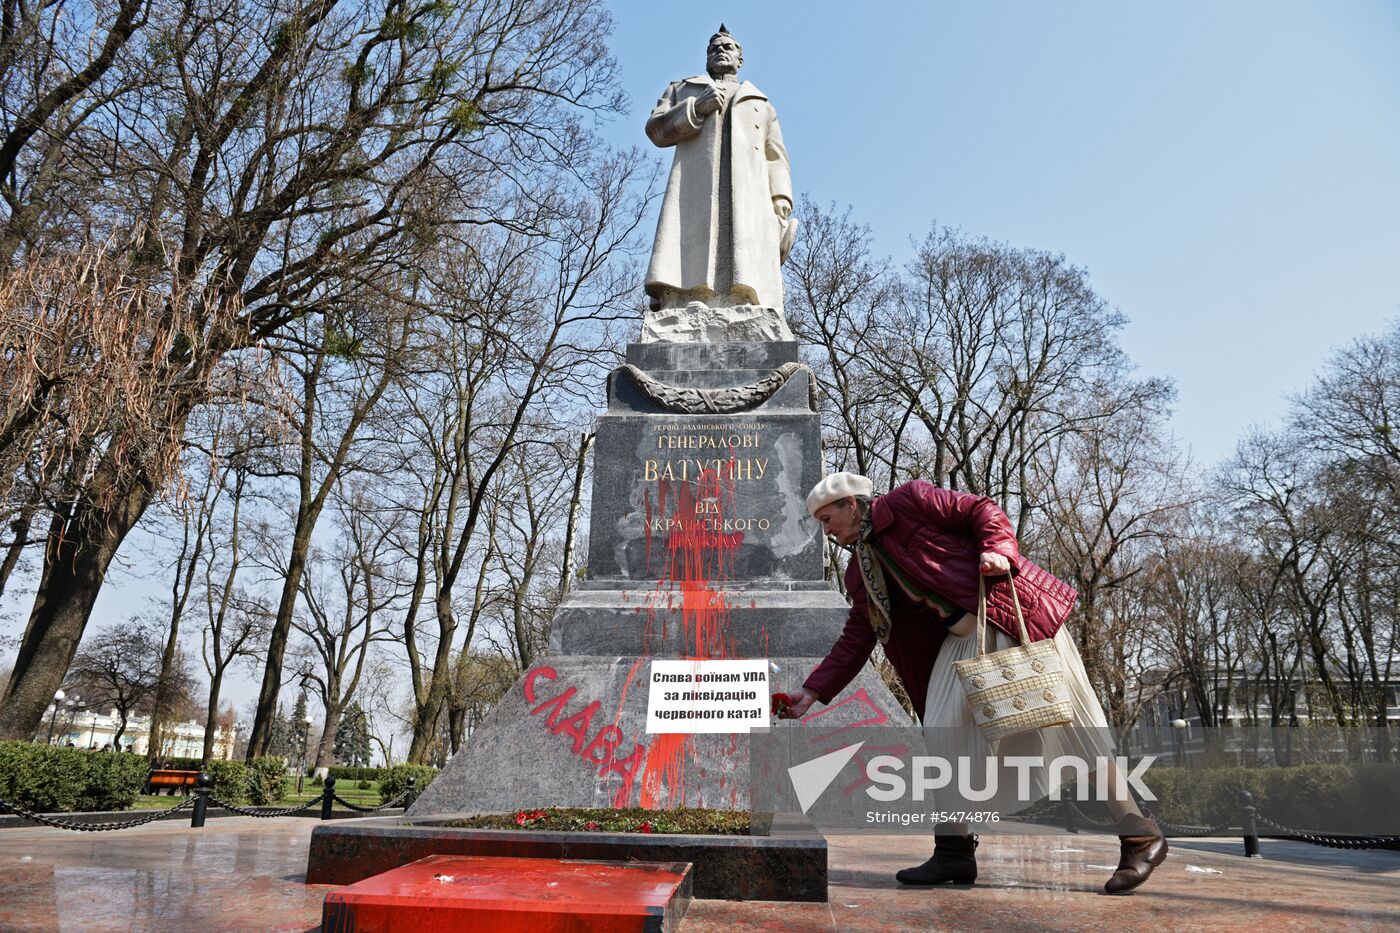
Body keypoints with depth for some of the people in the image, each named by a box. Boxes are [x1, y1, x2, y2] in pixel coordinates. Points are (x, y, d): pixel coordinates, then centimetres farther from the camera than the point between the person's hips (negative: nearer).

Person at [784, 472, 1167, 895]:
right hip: (963, 638, 8)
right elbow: (854, 641, 14)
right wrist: (813, 692, 8)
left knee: (1071, 721, -3)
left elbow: (983, 510, -7)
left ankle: (1140, 836, 9)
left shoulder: (907, 501, -6)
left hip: (1016, 613, -7)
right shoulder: (861, 574, 14)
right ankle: (954, 851, 6)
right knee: (942, 730, -4)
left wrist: (998, 552, -25)